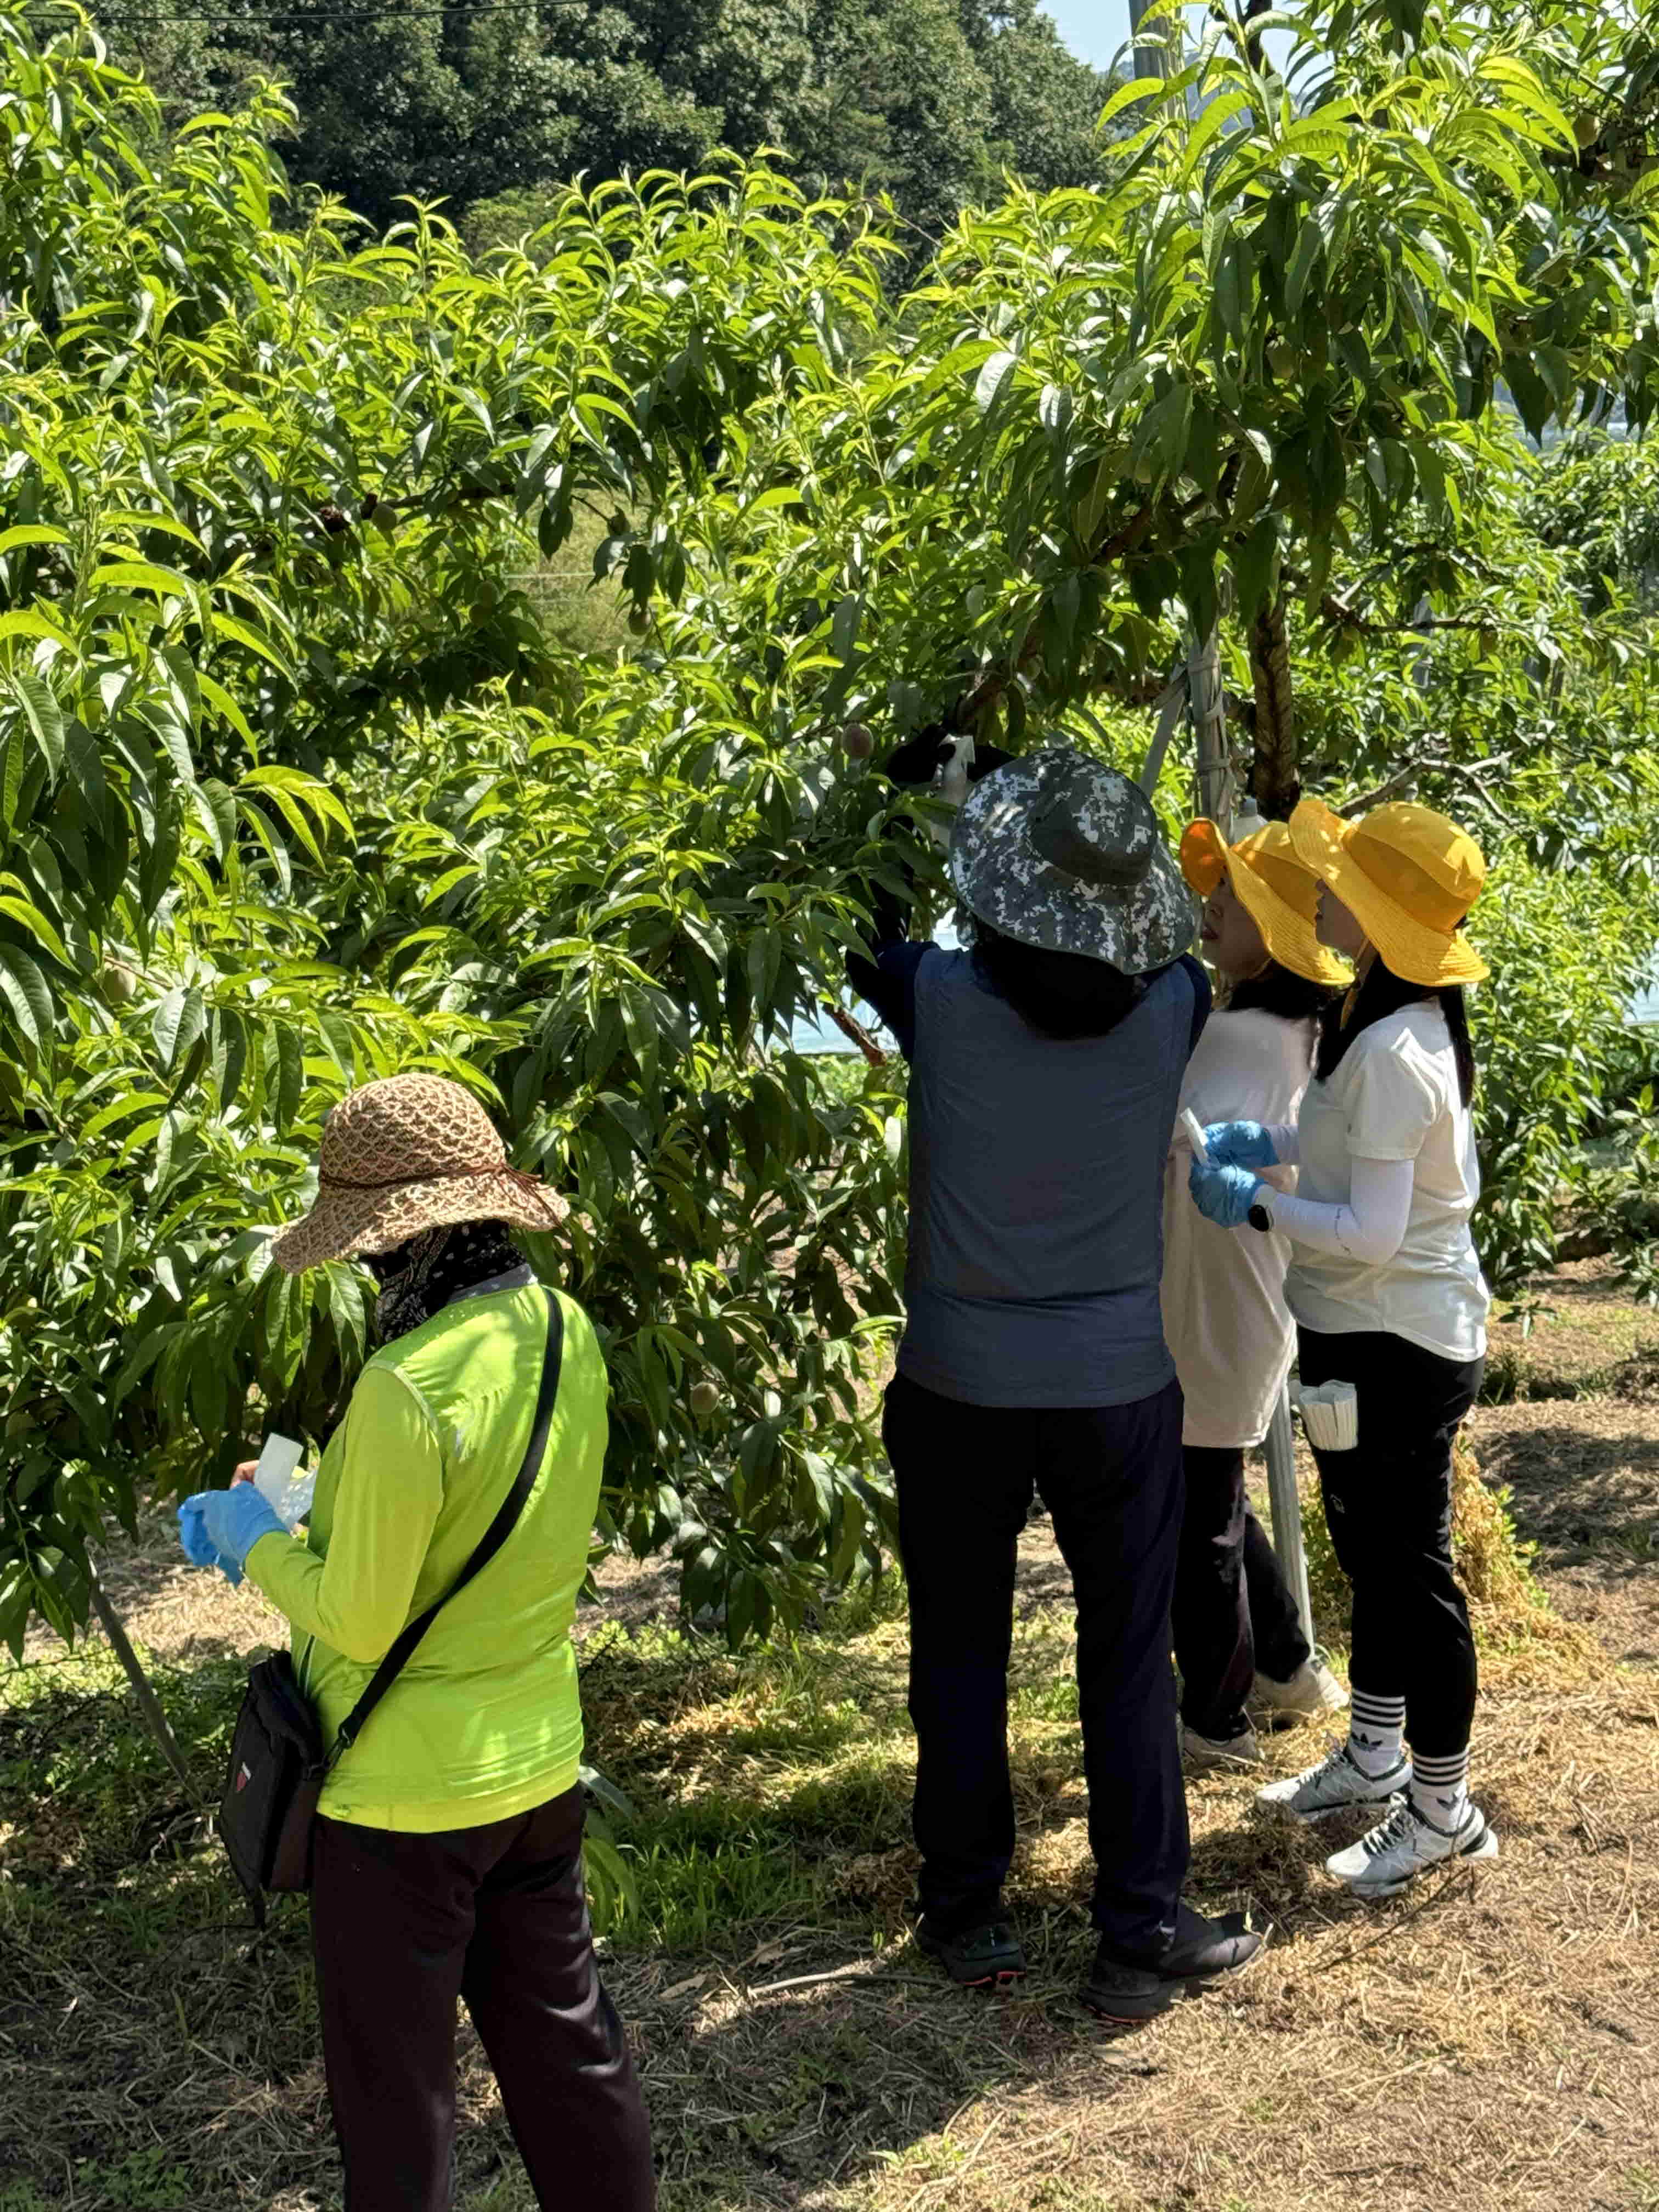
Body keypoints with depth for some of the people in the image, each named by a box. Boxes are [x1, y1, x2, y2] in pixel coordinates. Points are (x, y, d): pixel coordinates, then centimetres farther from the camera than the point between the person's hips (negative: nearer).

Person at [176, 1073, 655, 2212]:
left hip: (405, 1793, -7)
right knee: (563, 2035, 22)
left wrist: (254, 1542, -4)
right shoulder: (567, 1334, -3)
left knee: (396, 2085, 12)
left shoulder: (407, 1390, -28)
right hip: (538, 1764, 7)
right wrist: (311, 1520, 8)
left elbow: (359, 1618, -21)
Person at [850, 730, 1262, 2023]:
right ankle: (1145, 1936, 16)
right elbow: (1139, 947, 13)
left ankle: (968, 1914, 25)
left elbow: (868, 931, 7)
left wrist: (909, 784, 18)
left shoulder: (940, 998, -16)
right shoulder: (1171, 1008, -12)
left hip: (960, 1384, 0)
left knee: (961, 1657, 13)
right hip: (1118, 1383, 1)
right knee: (1130, 1662, 10)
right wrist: (1057, 805, 20)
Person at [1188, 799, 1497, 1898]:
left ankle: (1443, 1808, 17)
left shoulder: (1391, 1053, -26)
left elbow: (1371, 1232, -27)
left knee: (1411, 1569, 3)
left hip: (1397, 1350, -10)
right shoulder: (1406, 1021, 5)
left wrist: (1255, 1204, -21)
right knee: (1374, 1553, 22)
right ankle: (1374, 1756, 39)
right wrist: (1274, 1142, 4)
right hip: (1365, 1335, 10)